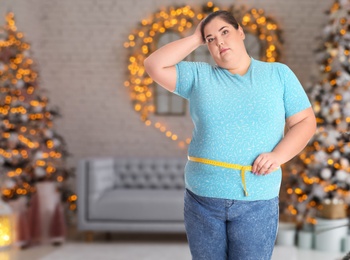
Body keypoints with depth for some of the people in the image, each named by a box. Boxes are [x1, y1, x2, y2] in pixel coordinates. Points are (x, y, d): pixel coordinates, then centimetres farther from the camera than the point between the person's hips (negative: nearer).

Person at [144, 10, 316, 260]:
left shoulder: (278, 73, 5)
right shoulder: (199, 75, 7)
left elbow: (305, 121, 3)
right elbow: (154, 65, -4)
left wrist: (278, 155, -14)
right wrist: (195, 39, 1)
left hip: (256, 202, -1)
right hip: (202, 198, 2)